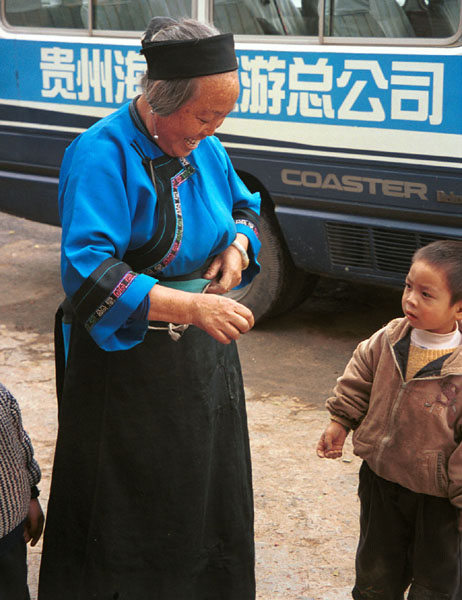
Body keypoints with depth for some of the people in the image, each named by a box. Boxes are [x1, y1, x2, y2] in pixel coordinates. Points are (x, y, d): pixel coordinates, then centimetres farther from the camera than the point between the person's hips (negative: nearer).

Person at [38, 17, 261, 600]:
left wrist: (237, 247, -3)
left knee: (207, 493, 17)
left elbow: (242, 208, 21)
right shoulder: (102, 154, -20)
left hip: (202, 352, 7)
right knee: (131, 512, 3)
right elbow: (88, 271, -29)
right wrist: (190, 305, -36)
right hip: (127, 366, -7)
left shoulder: (202, 148, 3)